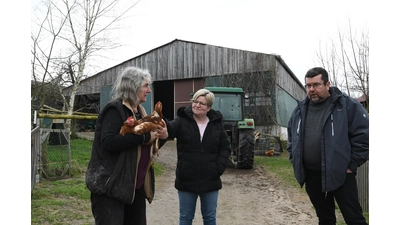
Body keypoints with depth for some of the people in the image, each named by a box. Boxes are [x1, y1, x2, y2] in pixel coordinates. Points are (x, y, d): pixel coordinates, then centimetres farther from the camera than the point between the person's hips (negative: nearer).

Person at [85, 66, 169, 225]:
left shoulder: (139, 111, 12)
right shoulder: (114, 109, -14)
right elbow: (108, 142, -28)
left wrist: (162, 136, -2)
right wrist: (143, 137, -24)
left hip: (136, 185, 9)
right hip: (111, 185, -9)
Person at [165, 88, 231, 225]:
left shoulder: (217, 124, 1)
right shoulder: (182, 120, -6)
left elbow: (225, 148, 6)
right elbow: (170, 130, -26)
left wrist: (219, 168, -7)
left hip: (210, 180, 2)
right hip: (187, 179, -1)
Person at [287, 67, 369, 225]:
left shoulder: (348, 105, -8)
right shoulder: (300, 110, 8)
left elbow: (364, 135, -10)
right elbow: (291, 138, 19)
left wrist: (352, 165, -10)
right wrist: (295, 161, 12)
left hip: (340, 174, -5)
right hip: (311, 175, 5)